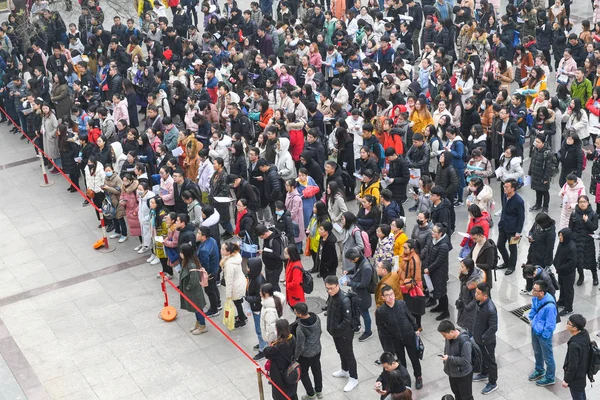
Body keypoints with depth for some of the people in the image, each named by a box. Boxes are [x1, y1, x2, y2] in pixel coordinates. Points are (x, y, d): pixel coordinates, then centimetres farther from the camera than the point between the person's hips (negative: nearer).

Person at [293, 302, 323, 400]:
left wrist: (295, 356, -6)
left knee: (303, 373, 19)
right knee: (317, 370, 25)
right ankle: (319, 391, 44)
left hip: (306, 354, -6)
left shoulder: (300, 329, -37)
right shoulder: (316, 318, -18)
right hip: (317, 350, 6)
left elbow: (300, 347, -25)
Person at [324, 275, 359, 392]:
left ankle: (353, 378, 23)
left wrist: (336, 329, -20)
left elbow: (347, 320, -28)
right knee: (341, 352, 26)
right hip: (335, 331, 8)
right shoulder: (331, 295, -5)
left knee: (348, 354, 8)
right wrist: (331, 328, 7)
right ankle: (345, 370, 48)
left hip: (344, 333, -8)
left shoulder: (344, 300, -31)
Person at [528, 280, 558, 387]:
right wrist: (532, 319, 7)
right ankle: (539, 371, 53)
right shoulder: (536, 298, -15)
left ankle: (550, 378, 37)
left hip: (543, 334, -7)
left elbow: (550, 325, -26)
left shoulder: (549, 306, -37)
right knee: (537, 352, 29)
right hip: (535, 329, 7)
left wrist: (544, 336, -16)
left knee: (547, 357, 16)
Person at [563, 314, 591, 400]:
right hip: (583, 370, 8)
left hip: (575, 377, -8)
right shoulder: (585, 334, -14)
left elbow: (573, 366, -29)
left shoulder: (574, 345, -39)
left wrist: (566, 380, -15)